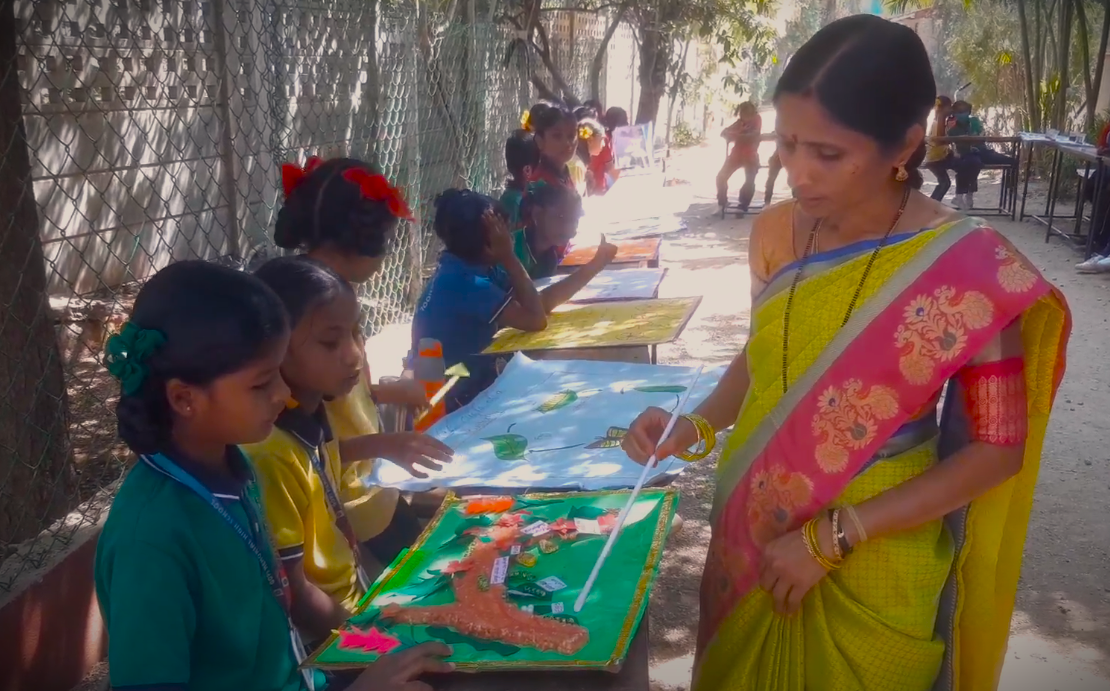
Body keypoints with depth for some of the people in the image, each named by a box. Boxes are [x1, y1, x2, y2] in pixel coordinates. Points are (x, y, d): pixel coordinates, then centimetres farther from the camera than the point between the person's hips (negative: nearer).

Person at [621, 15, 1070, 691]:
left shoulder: (970, 268, -20)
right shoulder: (777, 231, -7)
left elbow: (995, 450, -14)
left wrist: (833, 537, -18)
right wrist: (700, 425, -9)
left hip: (872, 564, -4)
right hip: (751, 531, 5)